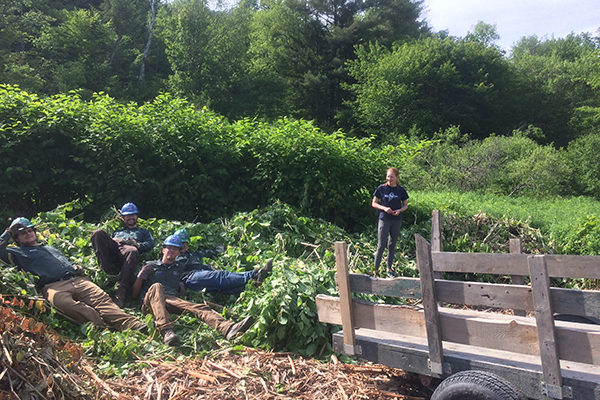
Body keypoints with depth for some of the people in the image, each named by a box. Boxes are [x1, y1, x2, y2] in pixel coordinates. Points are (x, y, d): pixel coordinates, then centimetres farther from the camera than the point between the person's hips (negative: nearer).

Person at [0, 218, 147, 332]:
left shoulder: (51, 248, 40)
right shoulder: (19, 252, 26)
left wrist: (77, 268, 14)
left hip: (76, 279, 4)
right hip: (52, 286, -4)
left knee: (101, 298, -23)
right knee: (64, 303, -40)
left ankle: (132, 324, -42)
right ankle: (102, 326, -50)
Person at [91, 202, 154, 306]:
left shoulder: (143, 232, 39)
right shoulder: (117, 232, 45)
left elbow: (150, 244, 18)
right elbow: (107, 242, 28)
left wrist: (136, 244, -2)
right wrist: (114, 240, 4)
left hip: (128, 248, -3)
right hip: (113, 246, 3)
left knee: (133, 251, -43)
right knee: (99, 232, -26)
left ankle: (121, 290, -51)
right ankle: (106, 269, -35)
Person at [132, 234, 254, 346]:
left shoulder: (181, 268, 31)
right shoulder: (150, 266, 23)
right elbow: (134, 294, 17)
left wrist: (182, 287, 11)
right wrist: (142, 275, 2)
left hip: (173, 301, 3)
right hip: (150, 303, -2)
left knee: (199, 308, -27)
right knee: (156, 287, -37)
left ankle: (228, 329, -54)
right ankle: (166, 331, -59)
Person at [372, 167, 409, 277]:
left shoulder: (401, 190, 4)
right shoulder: (381, 188, 0)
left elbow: (405, 205, 12)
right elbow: (374, 203, 4)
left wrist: (399, 210, -9)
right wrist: (384, 208, -13)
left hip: (396, 220, 2)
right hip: (384, 219, -2)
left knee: (392, 245, 10)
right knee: (381, 245, -6)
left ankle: (389, 269, 20)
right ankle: (375, 269, 0)